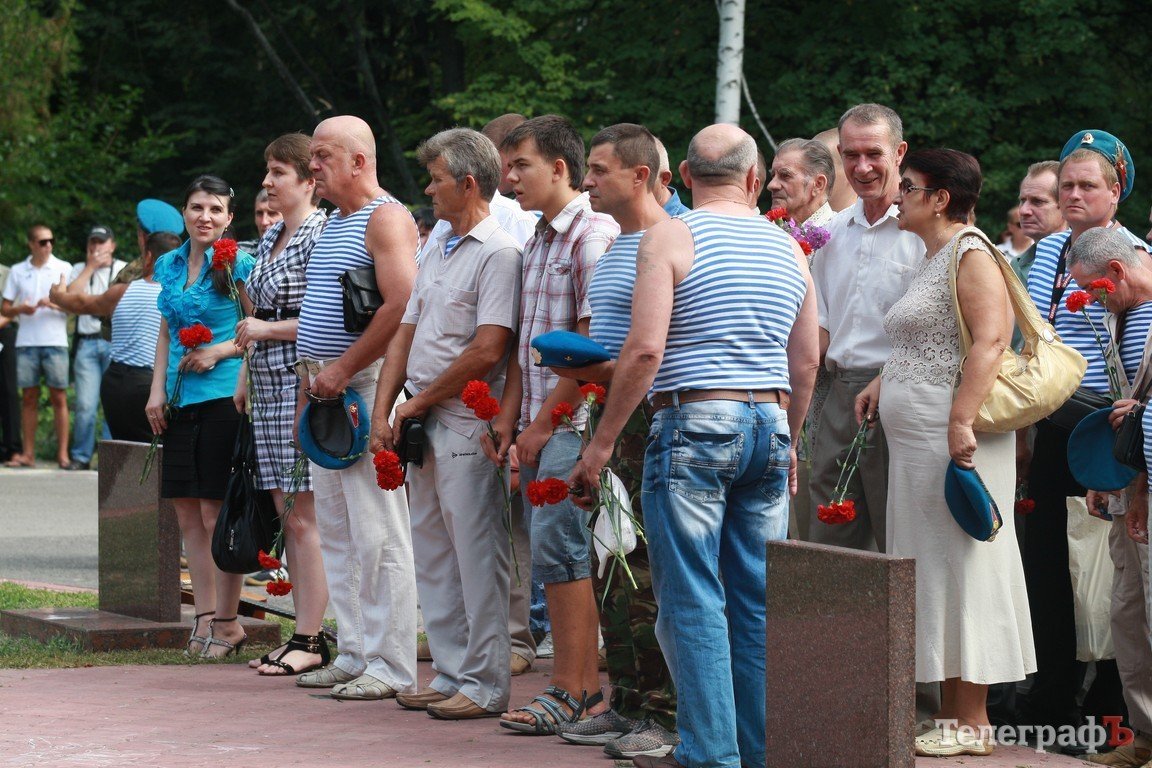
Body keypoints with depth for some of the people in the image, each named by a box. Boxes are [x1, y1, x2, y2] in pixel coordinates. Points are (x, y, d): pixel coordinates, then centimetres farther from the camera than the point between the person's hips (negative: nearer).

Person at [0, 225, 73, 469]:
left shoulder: (63, 268, 5)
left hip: (56, 341, -2)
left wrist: (51, 304, -16)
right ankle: (28, 453, 6)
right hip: (26, 343, 2)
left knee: (59, 397, -3)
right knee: (29, 397, 3)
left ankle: (63, 453, -2)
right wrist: (20, 309, -10)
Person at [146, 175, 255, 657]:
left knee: (216, 513, -6)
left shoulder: (239, 266, -5)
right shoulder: (170, 265, 13)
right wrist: (157, 389, 11)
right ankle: (206, 615, 13)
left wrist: (218, 351, -17)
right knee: (187, 513, 6)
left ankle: (227, 622, 1)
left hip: (223, 396, -6)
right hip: (180, 401, 6)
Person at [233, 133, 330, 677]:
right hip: (268, 388, 9)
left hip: (303, 384, -9)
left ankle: (311, 641, -5)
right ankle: (301, 630, 12)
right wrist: (243, 380, 21)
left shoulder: (320, 236, -10)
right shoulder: (270, 237, 18)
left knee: (305, 517, -8)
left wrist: (268, 330, -12)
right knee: (287, 516, 9)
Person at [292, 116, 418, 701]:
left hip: (365, 387, -10)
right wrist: (307, 388, 19)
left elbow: (401, 307, -22)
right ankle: (353, 653, 16)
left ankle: (391, 666, -5)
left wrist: (341, 371, -19)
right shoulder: (332, 223, 20)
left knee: (377, 532, -8)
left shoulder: (386, 218, -10)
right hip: (328, 389, 10)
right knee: (336, 531, 10)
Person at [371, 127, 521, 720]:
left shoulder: (499, 254, -11)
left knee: (477, 556, -5)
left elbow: (487, 350, -19)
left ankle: (486, 685, 0)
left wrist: (421, 401, -10)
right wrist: (383, 413, 7)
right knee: (433, 556, 12)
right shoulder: (436, 252, 17)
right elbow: (405, 336, 18)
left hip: (466, 426, -9)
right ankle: (451, 676, 19)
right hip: (423, 426, 9)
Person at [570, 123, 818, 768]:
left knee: (694, 599, -3)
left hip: (695, 424, -5)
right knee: (759, 598, 9)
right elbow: (806, 364, 14)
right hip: (769, 425, 5)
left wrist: (602, 443, -7)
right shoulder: (788, 248, 11)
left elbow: (645, 349, -13)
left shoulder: (671, 237, -5)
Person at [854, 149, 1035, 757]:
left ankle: (973, 722, -3)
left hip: (949, 438, -10)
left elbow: (990, 339, -22)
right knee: (932, 569, 11)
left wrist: (962, 418, -29)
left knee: (960, 564, -6)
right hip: (914, 439, 10)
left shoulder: (970, 253, -11)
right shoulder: (930, 259, 19)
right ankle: (951, 710, 16)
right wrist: (883, 382, 18)